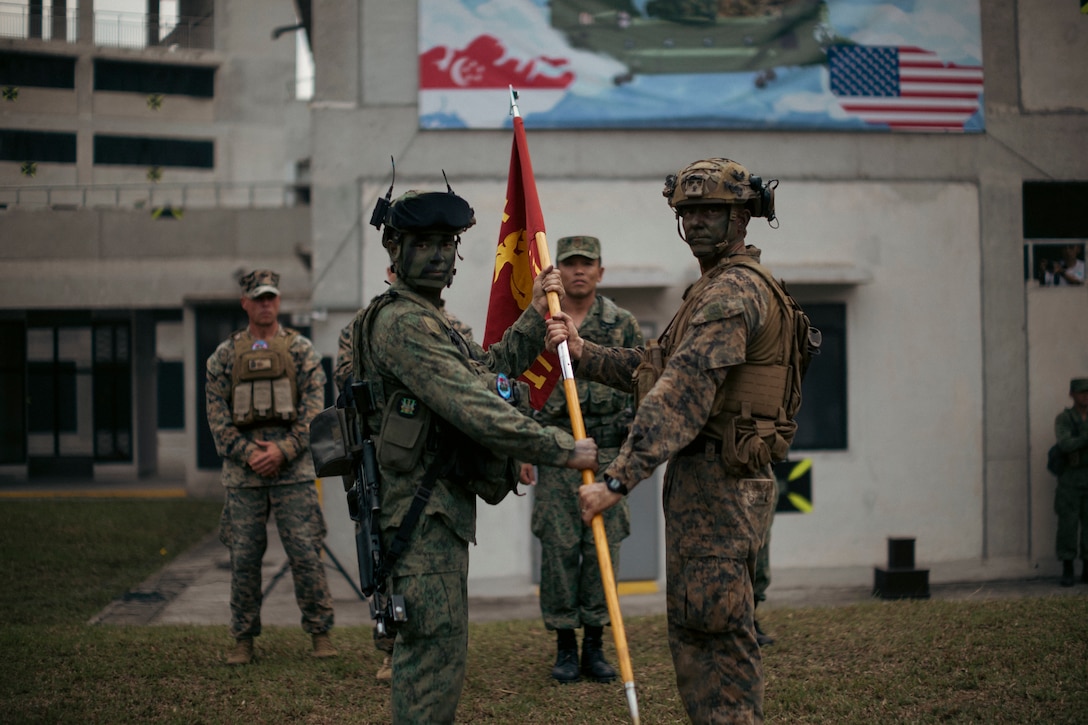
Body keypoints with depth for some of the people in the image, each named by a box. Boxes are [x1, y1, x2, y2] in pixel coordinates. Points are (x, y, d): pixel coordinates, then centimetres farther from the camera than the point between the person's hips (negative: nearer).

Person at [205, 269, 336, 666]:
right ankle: (243, 639, 14)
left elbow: (313, 409, -1)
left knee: (306, 553, -3)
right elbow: (217, 414, 4)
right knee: (243, 558, 4)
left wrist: (283, 450, -12)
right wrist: (248, 453, -9)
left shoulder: (301, 350, 5)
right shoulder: (225, 355, 9)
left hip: (293, 469, -1)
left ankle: (321, 633, 7)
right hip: (242, 472, 2)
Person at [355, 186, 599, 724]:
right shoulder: (403, 321, -17)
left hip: (440, 505, 11)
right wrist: (562, 450, -24)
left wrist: (534, 319, 12)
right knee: (436, 653, -10)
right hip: (423, 510, -11)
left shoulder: (427, 317, 19)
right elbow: (472, 407, -25)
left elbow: (488, 371, 22)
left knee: (424, 648, 18)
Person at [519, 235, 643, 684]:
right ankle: (564, 646, 10)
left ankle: (594, 645, 12)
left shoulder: (623, 325, 6)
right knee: (557, 549, 0)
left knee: (603, 548, 2)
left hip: (608, 453, 0)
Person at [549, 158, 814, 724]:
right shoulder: (718, 288, 21)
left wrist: (618, 479, -30)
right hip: (703, 481, 11)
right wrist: (582, 353, 4)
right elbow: (652, 367, 20)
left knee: (712, 633, -8)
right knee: (695, 632, 16)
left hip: (716, 483, -11)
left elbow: (682, 394, -25)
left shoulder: (733, 291, -15)